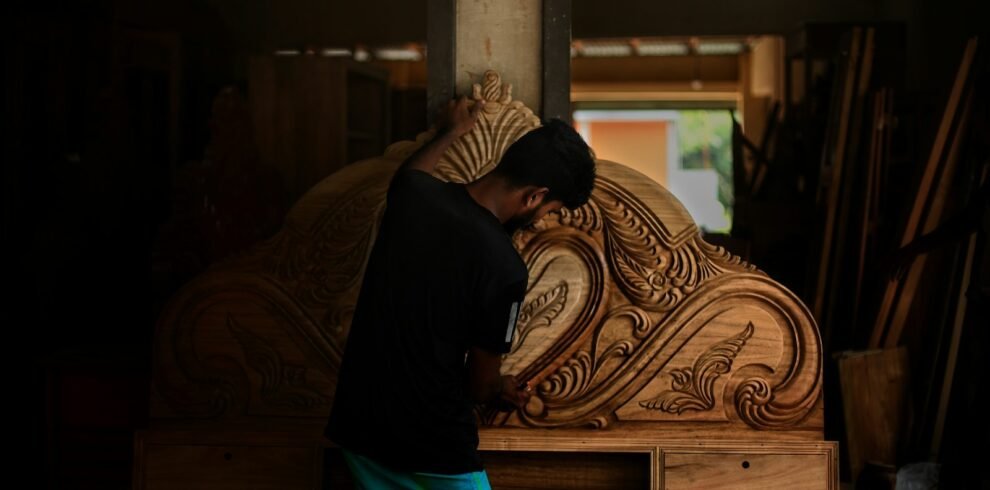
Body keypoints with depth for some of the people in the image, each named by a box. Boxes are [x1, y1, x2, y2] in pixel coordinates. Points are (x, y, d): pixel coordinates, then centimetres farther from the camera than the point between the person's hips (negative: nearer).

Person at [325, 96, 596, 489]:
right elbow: (480, 384, -7)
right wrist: (502, 391, 16)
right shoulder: (504, 269, -21)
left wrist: (449, 133, 42)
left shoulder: (413, 193, -5)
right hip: (433, 446, -6)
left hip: (358, 427, 7)